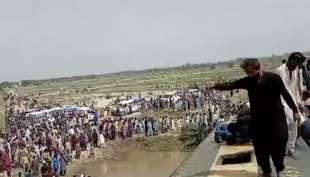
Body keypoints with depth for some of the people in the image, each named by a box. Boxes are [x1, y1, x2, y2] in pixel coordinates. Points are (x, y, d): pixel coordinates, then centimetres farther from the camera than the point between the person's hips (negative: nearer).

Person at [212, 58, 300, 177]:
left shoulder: (273, 78, -12)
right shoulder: (247, 81, -3)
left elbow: (285, 94, -4)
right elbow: (231, 85, -14)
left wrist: (295, 110, 0)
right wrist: (216, 86, -30)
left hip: (276, 117, -2)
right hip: (258, 119, 3)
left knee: (278, 145, 4)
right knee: (260, 147, 6)